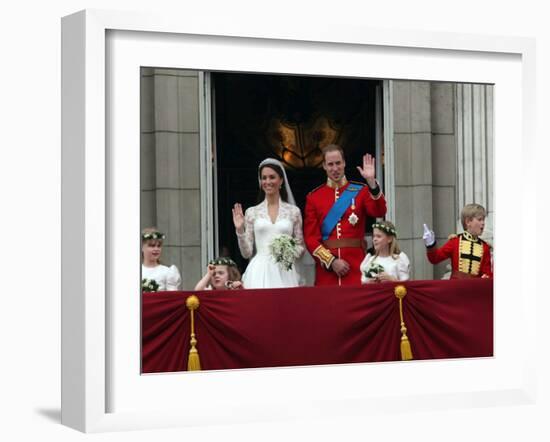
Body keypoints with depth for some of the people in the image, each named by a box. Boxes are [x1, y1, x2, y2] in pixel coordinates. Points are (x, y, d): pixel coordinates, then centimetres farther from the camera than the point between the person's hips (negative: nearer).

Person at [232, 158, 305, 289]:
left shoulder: (293, 211, 8)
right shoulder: (252, 212, 8)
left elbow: (300, 247, 12)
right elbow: (246, 253, 7)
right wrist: (240, 230, -5)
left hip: (284, 272, 0)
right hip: (259, 273, 0)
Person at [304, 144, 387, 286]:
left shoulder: (360, 191, 6)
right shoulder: (313, 197, 6)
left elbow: (379, 212, -12)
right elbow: (310, 237, 1)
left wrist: (371, 181, -23)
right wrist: (331, 261, -9)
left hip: (356, 267, 0)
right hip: (325, 268, 0)